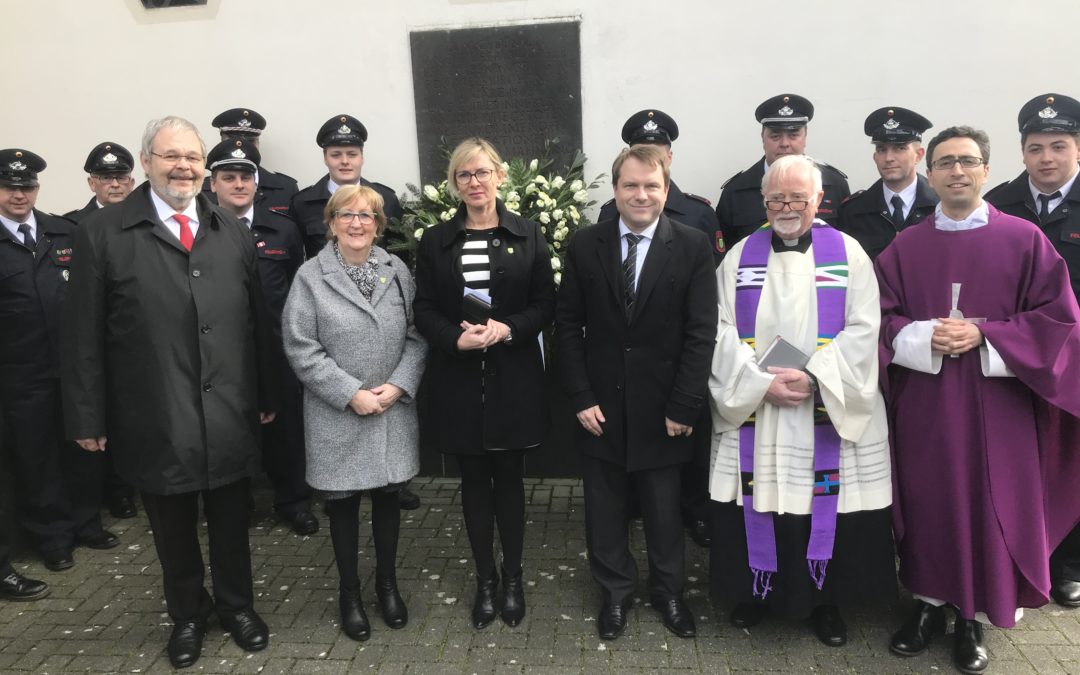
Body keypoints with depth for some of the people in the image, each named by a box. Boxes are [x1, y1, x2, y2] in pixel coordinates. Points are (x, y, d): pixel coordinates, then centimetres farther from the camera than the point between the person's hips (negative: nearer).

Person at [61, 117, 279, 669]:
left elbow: (256, 323, 7)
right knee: (173, 529, 15)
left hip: (230, 416, 2)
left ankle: (236, 603, 39)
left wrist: (267, 395, 7)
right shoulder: (102, 233, -5)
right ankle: (187, 614, 38)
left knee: (231, 521, 16)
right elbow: (83, 335, -4)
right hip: (155, 421, -2)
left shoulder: (232, 233, 6)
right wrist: (88, 417, -4)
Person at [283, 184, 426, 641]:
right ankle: (349, 592, 29)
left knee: (388, 496, 14)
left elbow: (417, 335, 1)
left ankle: (387, 582, 34)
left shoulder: (397, 270, 3)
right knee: (343, 502, 10)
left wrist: (398, 385, -12)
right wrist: (352, 394, -16)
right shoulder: (311, 276, -6)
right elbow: (301, 348, -11)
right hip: (338, 416, -2)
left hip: (393, 411, 3)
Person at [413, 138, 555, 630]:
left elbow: (545, 305, 0)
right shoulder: (435, 240, 5)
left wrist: (508, 328, -18)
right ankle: (485, 579, 26)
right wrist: (456, 337, -18)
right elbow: (424, 311, 2)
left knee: (509, 477, 9)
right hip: (458, 379, 1)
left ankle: (513, 578, 26)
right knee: (474, 480, 11)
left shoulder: (528, 235, 1)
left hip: (513, 377, -1)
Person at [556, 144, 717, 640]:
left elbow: (701, 333, -8)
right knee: (605, 511, 14)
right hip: (601, 406, 1)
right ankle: (615, 592, 35)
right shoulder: (584, 245, -2)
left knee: (664, 510, 15)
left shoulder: (693, 246, -6)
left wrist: (683, 408, -11)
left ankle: (669, 593, 37)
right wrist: (581, 398, -6)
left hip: (662, 409, -1)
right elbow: (568, 325, 0)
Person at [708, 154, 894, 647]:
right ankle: (755, 591, 28)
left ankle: (825, 599, 26)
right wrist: (760, 382, -13)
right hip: (753, 411, 1)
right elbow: (722, 332, -1)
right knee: (757, 502, 7)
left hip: (830, 413, -1)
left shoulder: (849, 254, 2)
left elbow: (863, 331, -5)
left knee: (827, 505, 6)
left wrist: (813, 377, -16)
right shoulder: (739, 257, 5)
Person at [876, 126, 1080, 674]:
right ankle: (929, 602, 26)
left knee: (991, 507, 5)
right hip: (923, 406, 1)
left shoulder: (1025, 240, -1)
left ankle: (976, 618, 21)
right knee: (928, 502, 8)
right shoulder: (904, 247, 4)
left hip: (997, 406, -1)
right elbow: (882, 318, 3)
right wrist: (925, 337, -15)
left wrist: (984, 336, -14)